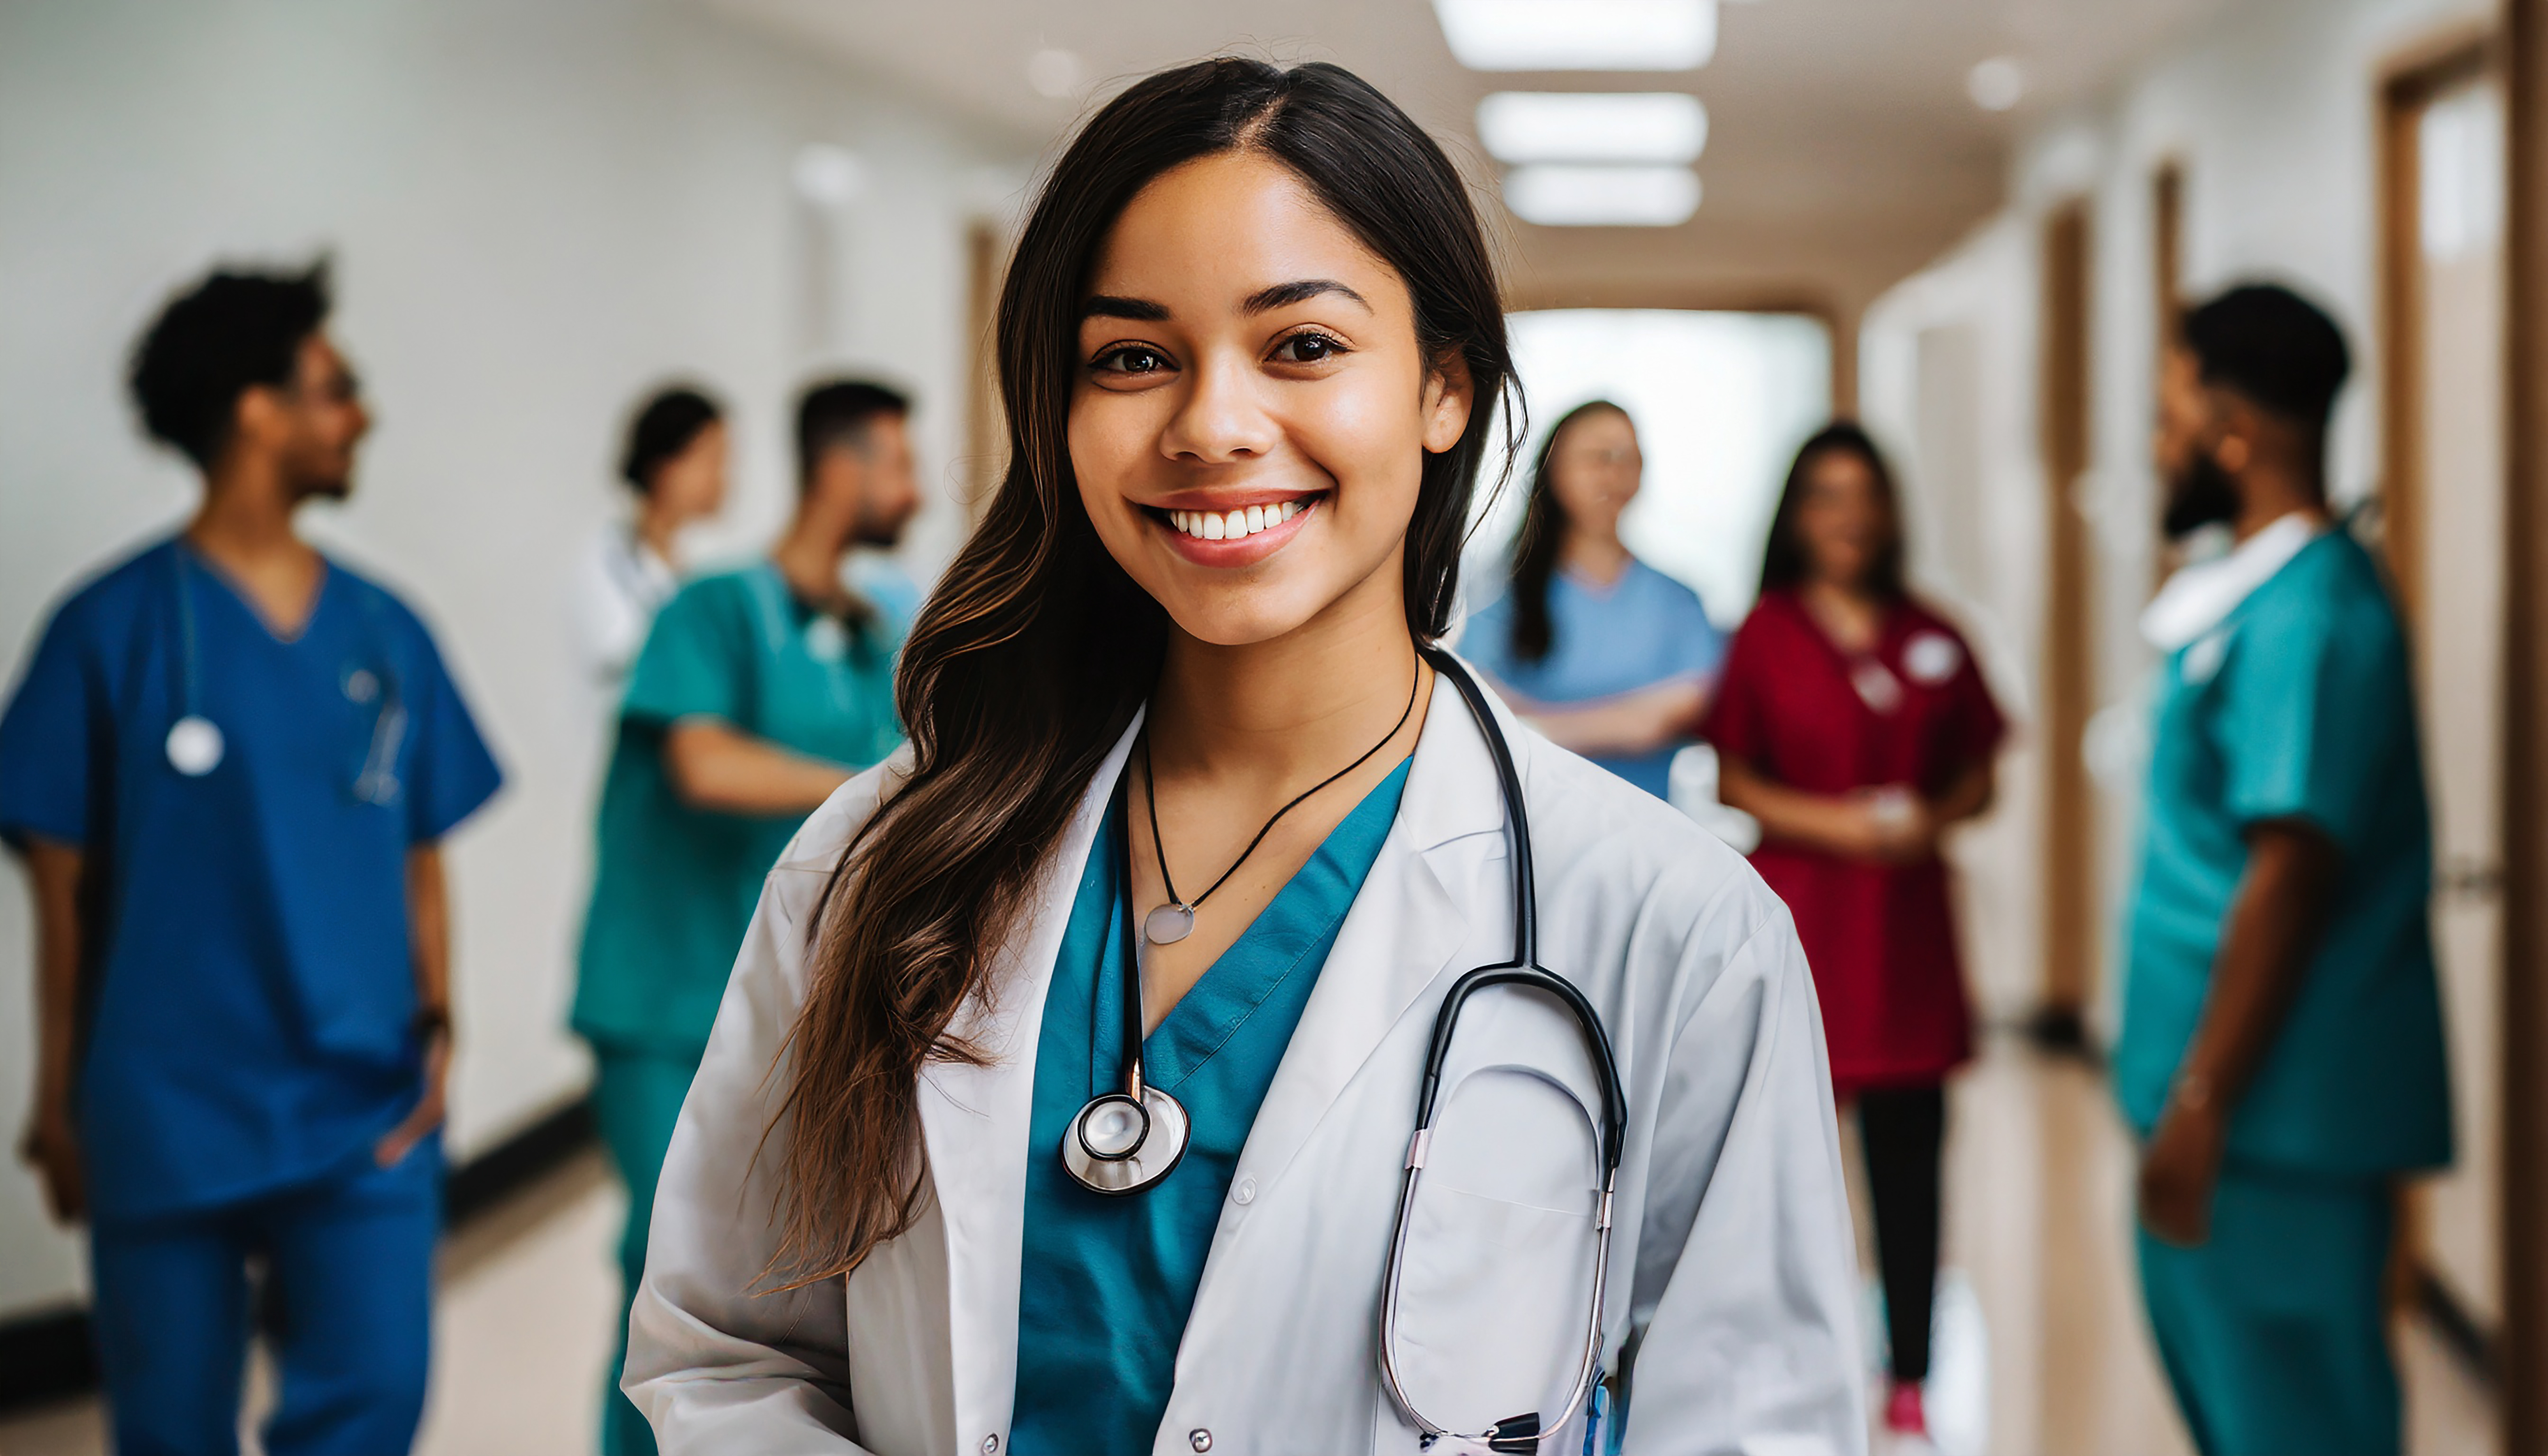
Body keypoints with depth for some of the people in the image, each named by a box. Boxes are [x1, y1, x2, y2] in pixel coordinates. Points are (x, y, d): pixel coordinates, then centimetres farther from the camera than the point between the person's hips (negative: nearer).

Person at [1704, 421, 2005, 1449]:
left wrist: (1934, 818, -9)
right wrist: (1828, 822, -14)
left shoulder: (1934, 641, 9)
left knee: (1909, 1152, 4)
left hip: (1908, 919, 3)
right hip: (1801, 911, -2)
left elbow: (1979, 777, 12)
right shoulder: (1768, 634, 1)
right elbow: (1731, 779, -1)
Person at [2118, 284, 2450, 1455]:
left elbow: (2292, 874, -23)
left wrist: (2201, 1104, -22)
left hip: (2280, 1105, -10)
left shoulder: (2306, 618, -19)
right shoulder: (2255, 596, 12)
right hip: (2226, 1087, 10)